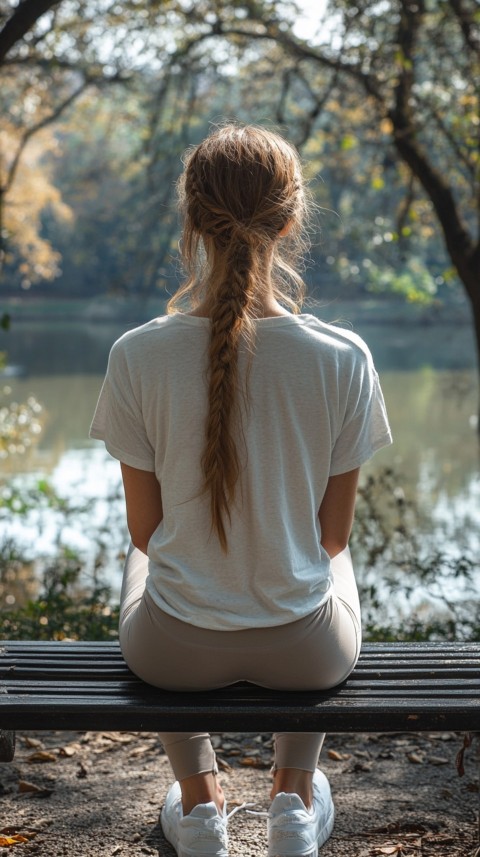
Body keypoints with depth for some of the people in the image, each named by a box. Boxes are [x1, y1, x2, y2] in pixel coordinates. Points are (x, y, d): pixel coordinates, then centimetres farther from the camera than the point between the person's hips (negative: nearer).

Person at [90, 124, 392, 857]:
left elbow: (146, 528, -6)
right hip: (305, 651, 0)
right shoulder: (343, 358, -18)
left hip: (175, 652, 0)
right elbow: (334, 532, -5)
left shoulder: (137, 356, -18)